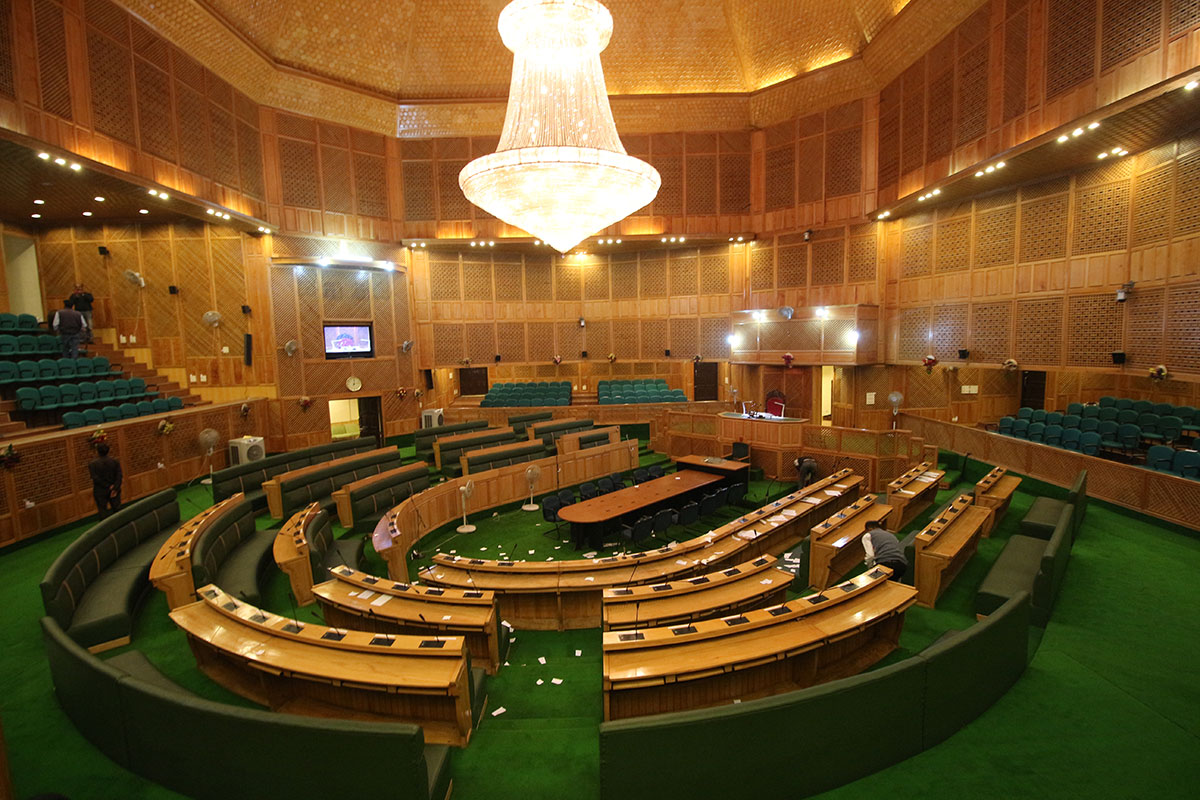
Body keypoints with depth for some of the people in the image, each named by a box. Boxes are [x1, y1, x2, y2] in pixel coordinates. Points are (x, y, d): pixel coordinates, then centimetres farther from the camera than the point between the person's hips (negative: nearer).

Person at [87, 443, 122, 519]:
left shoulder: (93, 464, -11)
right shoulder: (115, 461, -4)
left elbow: (95, 478, -16)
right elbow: (119, 476, -10)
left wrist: (108, 486, -9)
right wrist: (115, 489, -10)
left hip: (101, 492, -2)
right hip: (114, 490, 2)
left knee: (103, 513, 7)